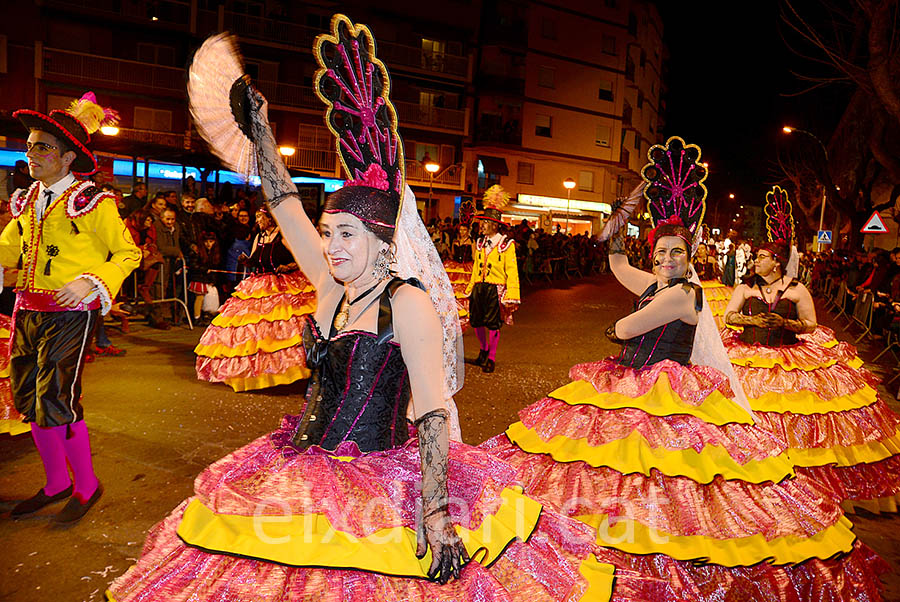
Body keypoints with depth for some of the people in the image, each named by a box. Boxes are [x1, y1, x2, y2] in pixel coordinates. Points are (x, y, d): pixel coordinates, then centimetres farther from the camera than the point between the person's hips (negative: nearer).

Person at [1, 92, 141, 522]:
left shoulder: (92, 202, -7)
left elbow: (128, 255, -4)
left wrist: (89, 283, -17)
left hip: (70, 314, -7)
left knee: (57, 402, -8)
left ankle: (87, 485, 13)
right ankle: (56, 483, 28)